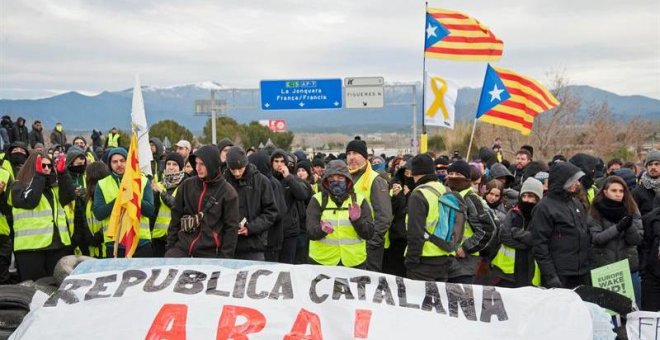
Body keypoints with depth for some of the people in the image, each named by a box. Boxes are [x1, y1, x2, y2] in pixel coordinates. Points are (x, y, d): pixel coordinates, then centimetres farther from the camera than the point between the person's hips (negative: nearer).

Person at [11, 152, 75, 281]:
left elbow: (69, 197, -3)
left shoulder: (55, 185, 16)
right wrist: (39, 175, -14)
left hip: (58, 243, 5)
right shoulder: (19, 186, 3)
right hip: (31, 245, -4)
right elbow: (29, 201, -17)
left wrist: (62, 174, -11)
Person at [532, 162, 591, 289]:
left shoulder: (577, 203, 15)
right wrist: (550, 276, -17)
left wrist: (590, 264, 16)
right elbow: (540, 245, -12)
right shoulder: (544, 207, -9)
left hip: (583, 274, 7)